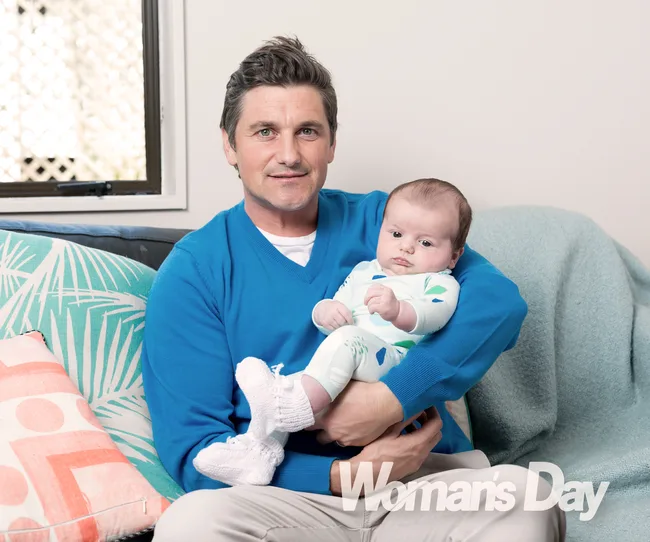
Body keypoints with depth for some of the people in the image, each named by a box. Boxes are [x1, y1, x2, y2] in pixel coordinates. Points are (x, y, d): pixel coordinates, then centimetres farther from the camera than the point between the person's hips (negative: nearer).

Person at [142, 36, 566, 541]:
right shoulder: (192, 271, 4)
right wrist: (347, 475, -16)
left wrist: (390, 398, -21)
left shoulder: (383, 220, 10)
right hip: (291, 493, 0)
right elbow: (193, 449, -4)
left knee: (525, 496, -30)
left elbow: (499, 299, -7)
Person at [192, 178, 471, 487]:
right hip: (339, 373, 7)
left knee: (347, 339, -33)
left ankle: (296, 404, -45)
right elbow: (338, 303, 22)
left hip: (390, 363, -7)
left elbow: (434, 315, -15)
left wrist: (398, 310, -40)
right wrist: (325, 311, -5)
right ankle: (258, 449, -20)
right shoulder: (362, 271, 28)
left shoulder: (440, 283, 7)